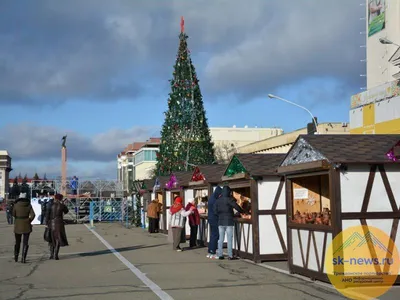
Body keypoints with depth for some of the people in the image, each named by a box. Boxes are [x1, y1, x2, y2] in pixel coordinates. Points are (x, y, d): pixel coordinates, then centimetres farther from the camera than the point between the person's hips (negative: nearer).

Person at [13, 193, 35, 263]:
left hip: (17, 225, 1)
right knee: (25, 243, 2)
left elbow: (13, 214, 4)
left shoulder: (16, 205, -4)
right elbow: (33, 215, -9)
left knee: (17, 242, 19)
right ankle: (23, 258, -6)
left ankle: (16, 257, 23)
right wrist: (29, 221, 4)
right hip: (26, 226, -1)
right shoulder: (29, 205, -4)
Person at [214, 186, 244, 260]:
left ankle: (220, 255, 9)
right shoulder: (229, 200, -11)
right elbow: (237, 207, -15)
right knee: (229, 239, -1)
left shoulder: (218, 201, 7)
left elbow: (215, 211, 5)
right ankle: (230, 255, -1)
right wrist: (242, 211, 2)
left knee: (221, 239, 8)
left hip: (221, 222, 5)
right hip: (229, 222, -5)